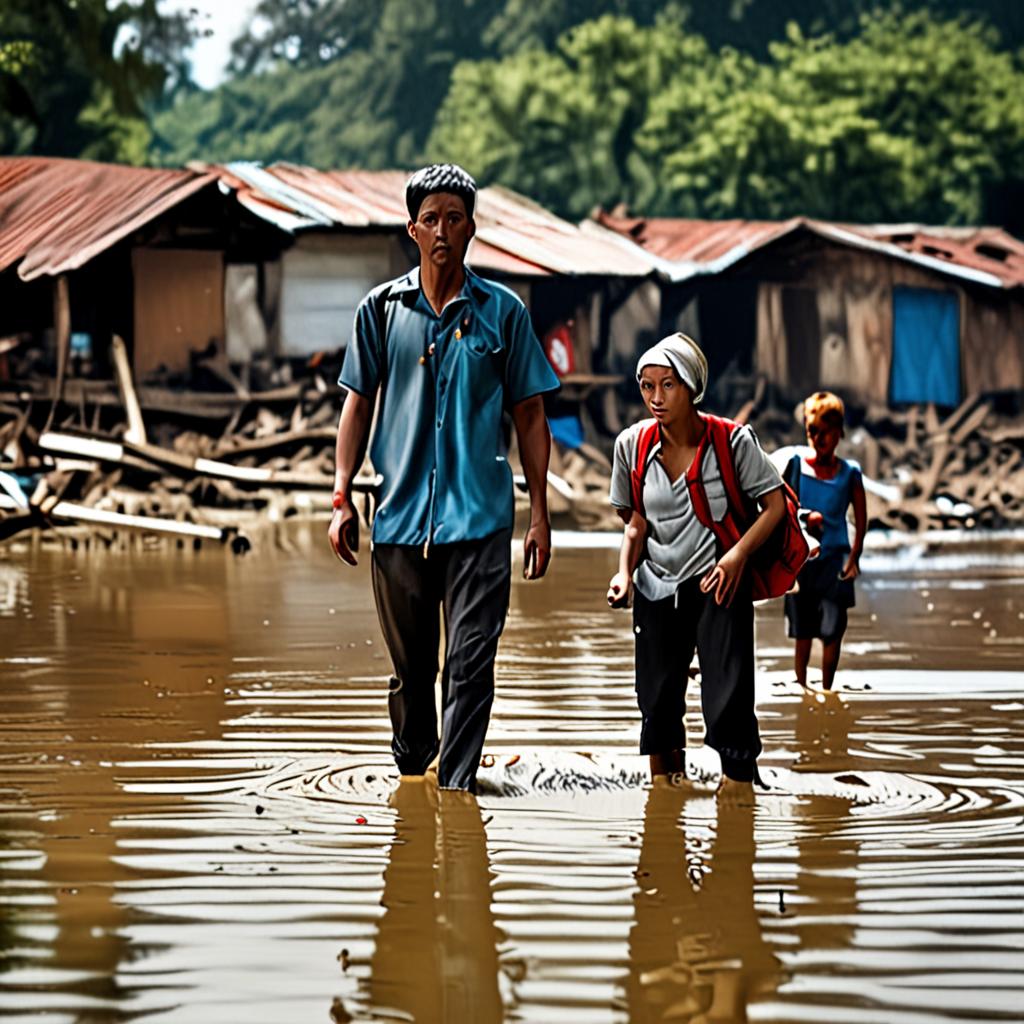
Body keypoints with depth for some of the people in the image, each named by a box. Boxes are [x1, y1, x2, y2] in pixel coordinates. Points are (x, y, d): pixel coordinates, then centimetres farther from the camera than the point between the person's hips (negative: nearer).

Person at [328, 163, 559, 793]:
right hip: (401, 514, 2)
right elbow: (359, 405, 13)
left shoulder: (503, 311, 5)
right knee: (410, 664, 11)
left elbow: (530, 415, 7)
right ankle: (410, 771, 29)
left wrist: (540, 512, 3)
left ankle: (457, 783, -6)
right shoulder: (383, 309, 8)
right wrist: (343, 498, 5)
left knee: (470, 663, -8)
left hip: (480, 515, -2)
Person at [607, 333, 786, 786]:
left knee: (728, 706, -14)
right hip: (656, 587, 3)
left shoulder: (732, 441, -12)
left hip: (718, 584, -3)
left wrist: (739, 553, -20)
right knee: (658, 705, 7)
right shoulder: (632, 444, -3)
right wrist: (625, 572, -5)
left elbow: (775, 504, -6)